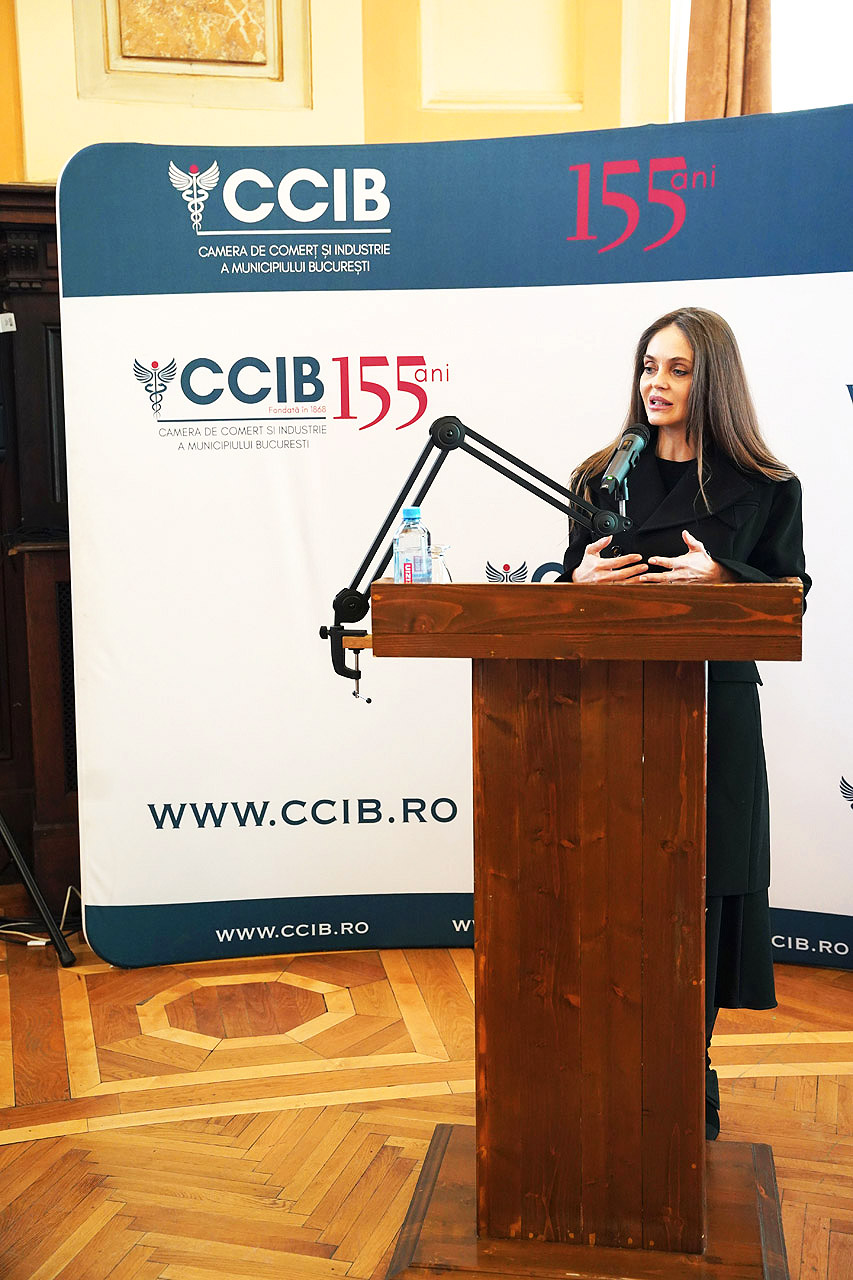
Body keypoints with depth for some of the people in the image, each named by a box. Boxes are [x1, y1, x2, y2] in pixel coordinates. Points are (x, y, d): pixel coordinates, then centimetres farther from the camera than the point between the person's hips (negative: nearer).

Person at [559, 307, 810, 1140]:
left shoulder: (765, 490, 1)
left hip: (712, 718, -2)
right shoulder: (603, 478, 10)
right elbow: (568, 586, 14)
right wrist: (583, 579, -9)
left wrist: (721, 578, -17)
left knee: (696, 898, 3)